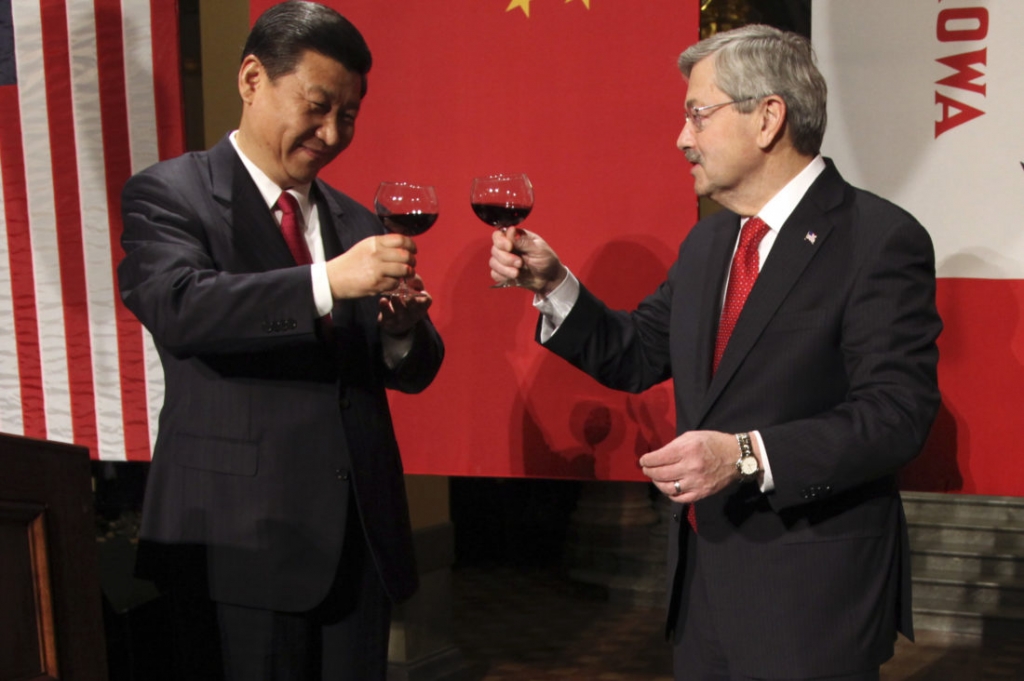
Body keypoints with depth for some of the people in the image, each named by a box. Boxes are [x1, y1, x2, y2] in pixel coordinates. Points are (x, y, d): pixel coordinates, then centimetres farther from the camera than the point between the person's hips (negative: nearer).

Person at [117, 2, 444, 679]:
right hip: (241, 543, -5)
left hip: (360, 540, 5)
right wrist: (326, 281, -32)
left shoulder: (356, 221, 12)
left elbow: (410, 372, 12)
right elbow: (175, 305, -23)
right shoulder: (169, 195, -3)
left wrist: (402, 331, -11)